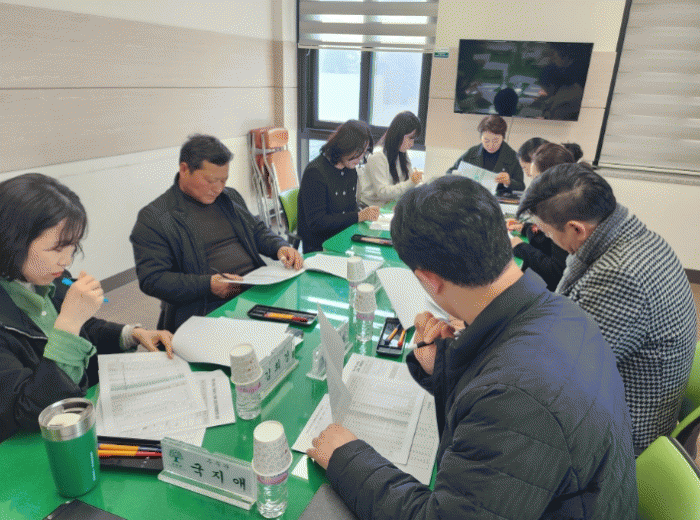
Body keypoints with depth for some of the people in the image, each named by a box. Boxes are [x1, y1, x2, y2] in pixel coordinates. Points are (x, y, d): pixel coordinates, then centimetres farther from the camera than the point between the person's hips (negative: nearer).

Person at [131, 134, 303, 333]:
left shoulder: (230, 196, 20)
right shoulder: (153, 218, -3)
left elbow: (257, 230, 29)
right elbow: (151, 280, -8)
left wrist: (280, 247, 6)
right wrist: (208, 285, -20)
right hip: (207, 308, -7)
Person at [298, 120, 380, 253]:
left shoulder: (350, 169, 10)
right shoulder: (315, 172, -16)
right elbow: (316, 222, -18)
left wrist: (366, 214, -3)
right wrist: (359, 216, -20)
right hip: (318, 247, -8)